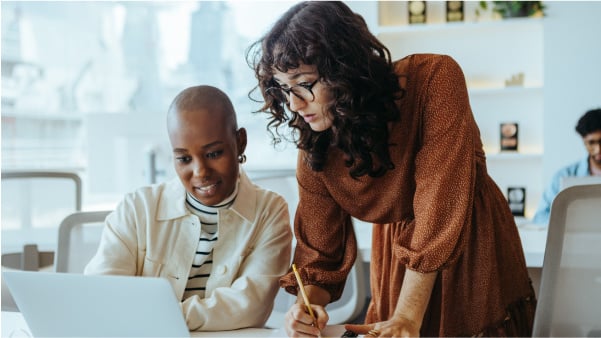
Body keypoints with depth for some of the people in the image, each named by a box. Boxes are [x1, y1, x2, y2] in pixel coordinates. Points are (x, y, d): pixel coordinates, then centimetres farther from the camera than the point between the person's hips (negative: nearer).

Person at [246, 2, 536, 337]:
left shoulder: (435, 80, -27)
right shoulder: (315, 153, -14)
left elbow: (439, 208, -29)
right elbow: (320, 254, -7)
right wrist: (308, 305, -29)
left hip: (475, 246, -2)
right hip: (396, 253, 3)